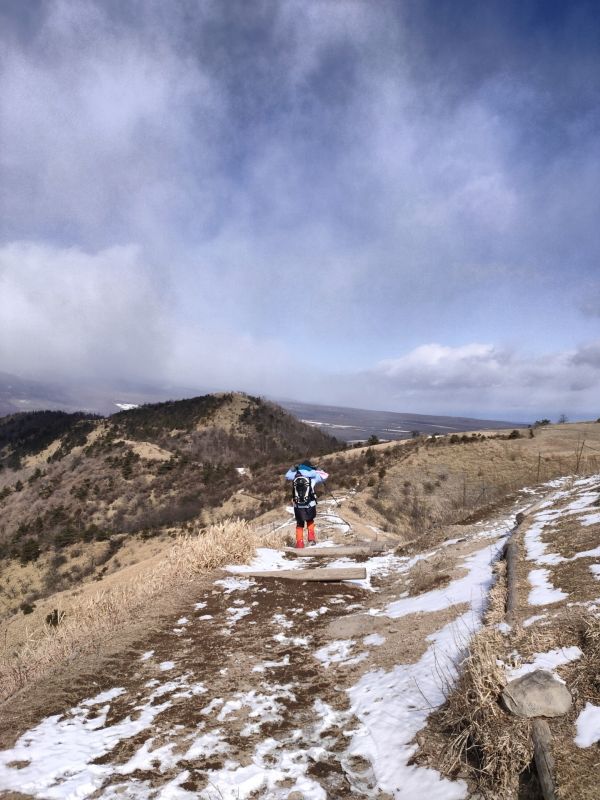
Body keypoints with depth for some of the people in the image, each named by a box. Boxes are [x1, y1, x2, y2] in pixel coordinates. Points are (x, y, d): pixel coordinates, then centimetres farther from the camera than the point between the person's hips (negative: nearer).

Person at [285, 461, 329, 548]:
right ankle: (311, 538, 14)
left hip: (298, 506, 1)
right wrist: (316, 470, 23)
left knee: (299, 524, 17)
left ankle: (299, 543, 10)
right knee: (310, 521, 26)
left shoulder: (295, 475, 2)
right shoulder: (312, 476, -3)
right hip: (310, 505, -1)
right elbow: (325, 476, 11)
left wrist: (293, 469, 32)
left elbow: (287, 476, 24)